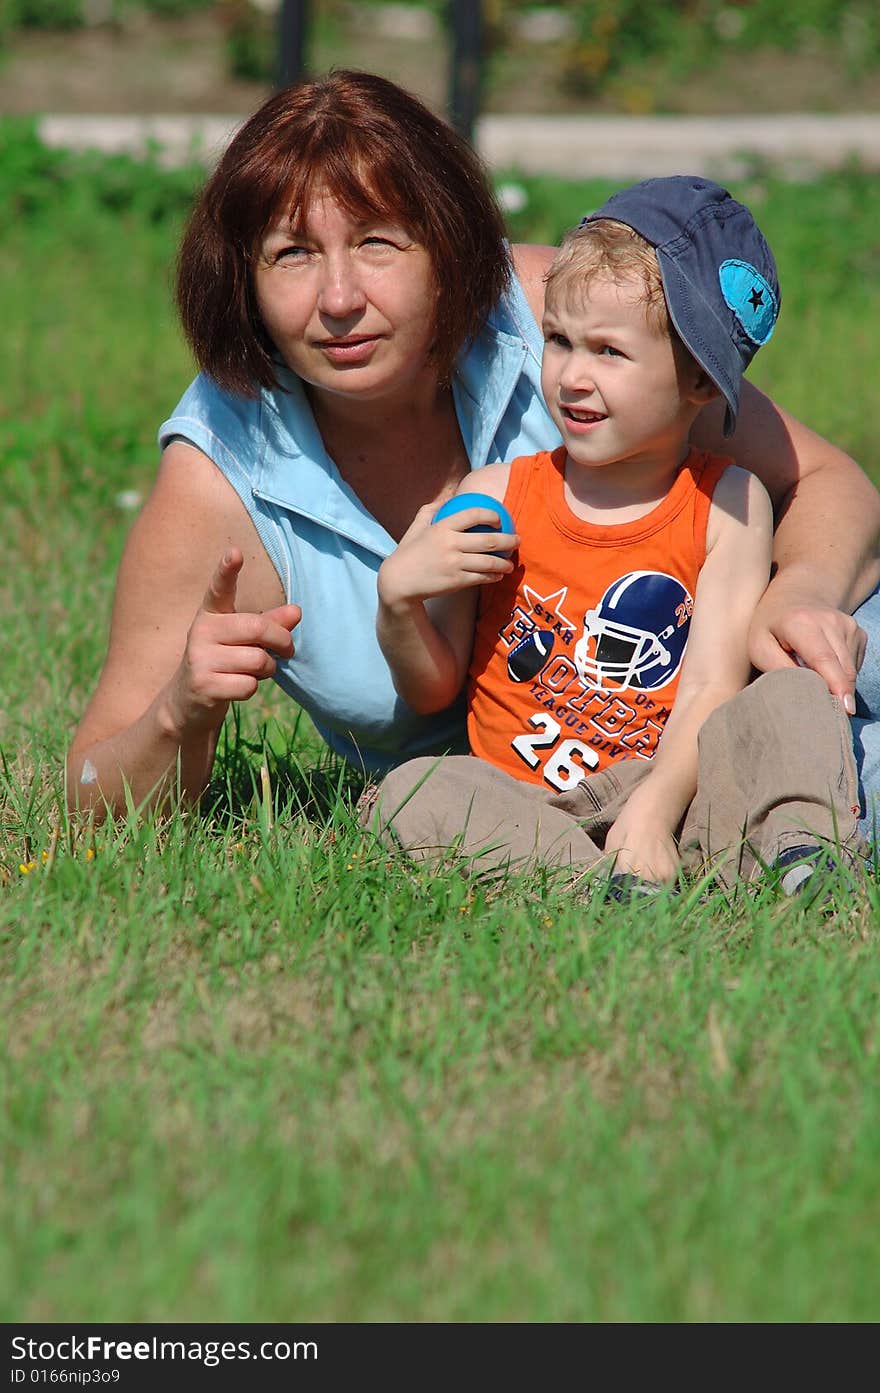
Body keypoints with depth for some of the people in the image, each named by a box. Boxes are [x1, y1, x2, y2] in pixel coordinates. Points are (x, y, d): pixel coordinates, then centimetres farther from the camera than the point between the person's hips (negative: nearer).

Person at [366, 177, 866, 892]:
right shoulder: (496, 499, 6)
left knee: (797, 698, -24)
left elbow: (712, 687, -8)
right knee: (412, 793, -27)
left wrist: (653, 811, -26)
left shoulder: (727, 503, 2)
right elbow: (431, 690, 12)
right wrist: (398, 600, -10)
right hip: (526, 802, 2)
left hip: (675, 791, -1)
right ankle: (611, 885, -40)